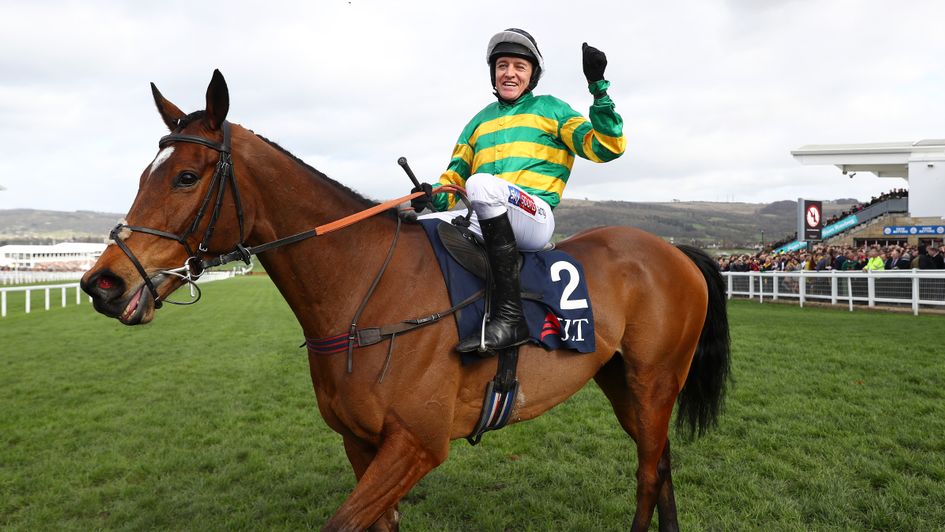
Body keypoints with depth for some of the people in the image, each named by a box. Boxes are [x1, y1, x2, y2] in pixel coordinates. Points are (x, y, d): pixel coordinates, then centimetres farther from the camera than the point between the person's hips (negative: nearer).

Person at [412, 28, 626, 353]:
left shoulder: (551, 109, 14)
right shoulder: (480, 121, 25)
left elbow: (606, 148, 2)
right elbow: (455, 178, 22)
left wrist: (598, 87, -6)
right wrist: (435, 195, -1)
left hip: (536, 219, -5)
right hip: (486, 221, 5)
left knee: (481, 183, -34)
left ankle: (509, 317, -38)